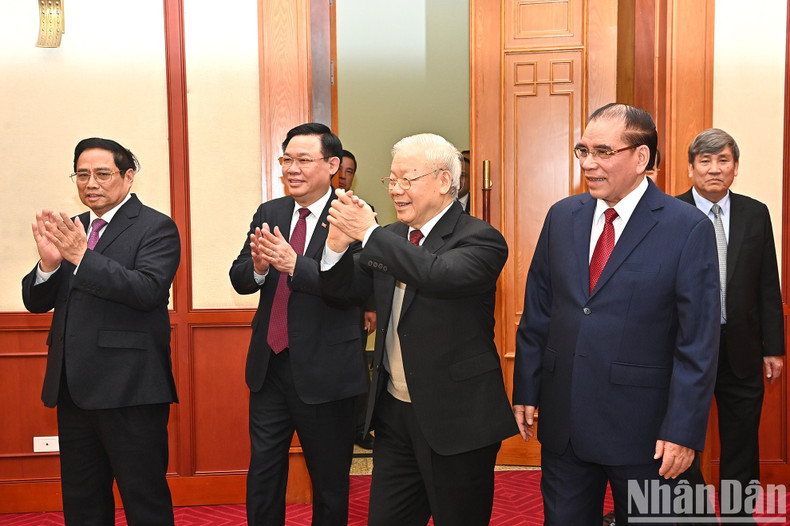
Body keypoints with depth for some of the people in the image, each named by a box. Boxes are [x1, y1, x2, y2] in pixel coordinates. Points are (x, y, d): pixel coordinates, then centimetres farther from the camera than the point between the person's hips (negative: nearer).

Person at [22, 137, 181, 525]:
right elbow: (36, 302, 9)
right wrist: (49, 263, -11)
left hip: (129, 390, -7)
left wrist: (82, 257, -25)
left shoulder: (156, 227, -6)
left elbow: (148, 290, -21)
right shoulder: (71, 230, 13)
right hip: (73, 389, 7)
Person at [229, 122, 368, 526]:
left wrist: (293, 264, -34)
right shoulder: (268, 214, 6)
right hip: (269, 367, 5)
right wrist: (259, 266, -21)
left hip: (324, 372, -4)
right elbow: (239, 279, 2)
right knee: (262, 475, 15)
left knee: (330, 484, 13)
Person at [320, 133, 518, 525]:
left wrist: (370, 233, -26)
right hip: (394, 413, 6)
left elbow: (442, 276, -32)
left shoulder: (480, 239, -13)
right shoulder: (391, 239, 8)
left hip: (456, 419, -6)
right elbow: (347, 288, 9)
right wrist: (338, 244, -12)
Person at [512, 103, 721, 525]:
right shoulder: (563, 216, 5)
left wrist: (683, 431, -13)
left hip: (642, 427, -4)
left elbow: (698, 343, -11)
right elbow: (536, 312, 8)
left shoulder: (689, 229, -10)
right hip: (563, 421, 4)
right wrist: (525, 391, 7)